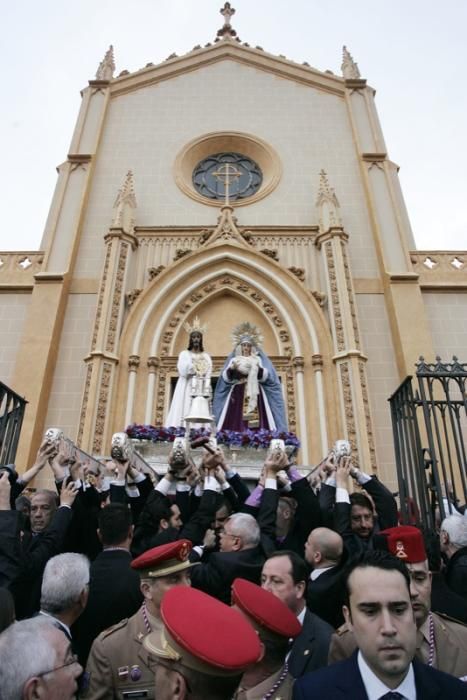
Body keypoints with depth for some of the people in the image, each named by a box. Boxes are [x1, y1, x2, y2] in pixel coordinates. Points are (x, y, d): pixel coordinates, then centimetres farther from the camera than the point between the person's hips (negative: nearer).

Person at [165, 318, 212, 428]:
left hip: (202, 390, 2)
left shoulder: (206, 356, 14)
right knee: (185, 409, -12)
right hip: (187, 389, -2)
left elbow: (208, 376, 6)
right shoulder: (184, 354, 7)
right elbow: (182, 371, -8)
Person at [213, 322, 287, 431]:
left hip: (254, 395, 0)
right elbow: (225, 378, 3)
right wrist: (231, 368, -16)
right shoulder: (233, 360, 14)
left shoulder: (258, 359, 13)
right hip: (237, 395, 0)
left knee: (256, 426, -10)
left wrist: (258, 368, -19)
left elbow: (266, 376, 0)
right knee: (236, 424, -10)